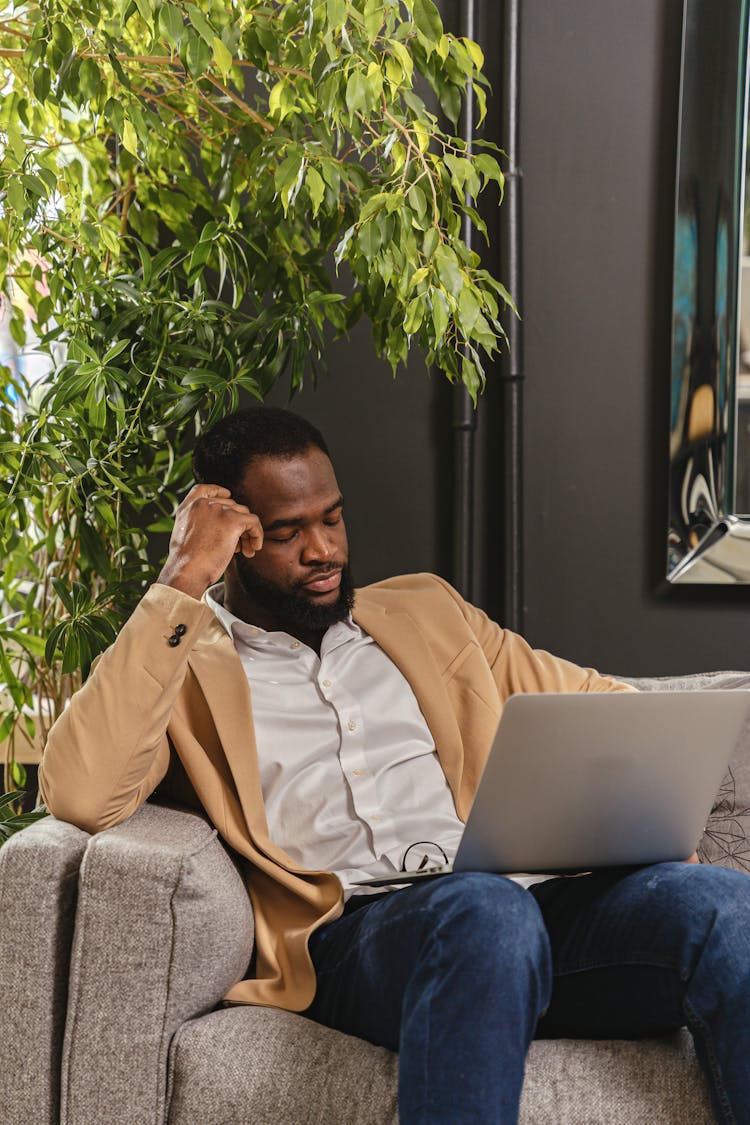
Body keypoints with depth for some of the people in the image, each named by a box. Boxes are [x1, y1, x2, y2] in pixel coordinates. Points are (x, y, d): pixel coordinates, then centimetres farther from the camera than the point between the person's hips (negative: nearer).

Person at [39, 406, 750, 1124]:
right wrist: (181, 584, -5)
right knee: (487, 910, -40)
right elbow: (80, 796, -8)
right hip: (348, 932, -4)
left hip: (525, 896, 4)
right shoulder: (180, 671, 13)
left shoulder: (424, 612, 27)